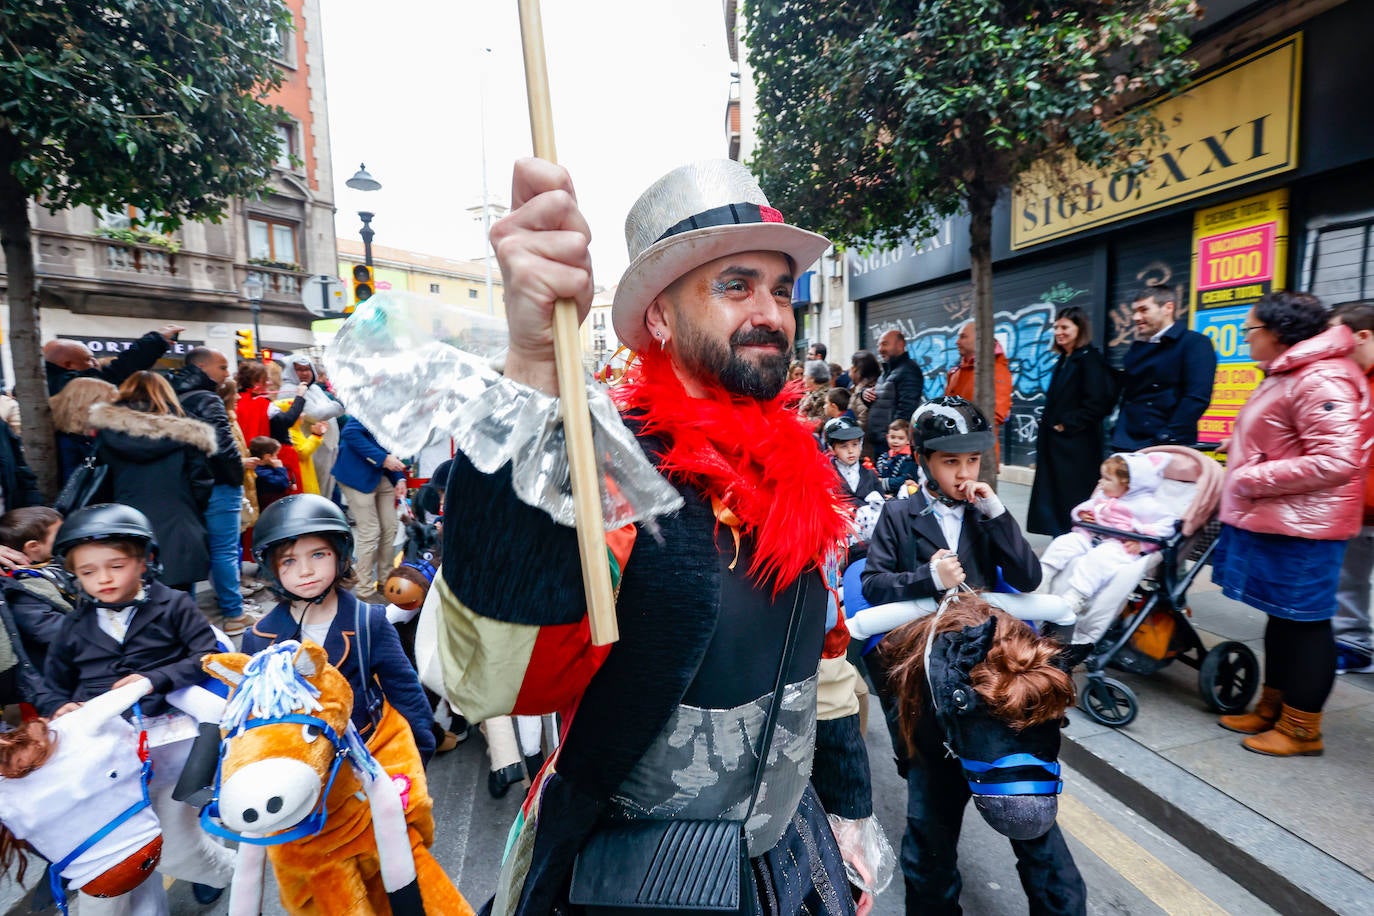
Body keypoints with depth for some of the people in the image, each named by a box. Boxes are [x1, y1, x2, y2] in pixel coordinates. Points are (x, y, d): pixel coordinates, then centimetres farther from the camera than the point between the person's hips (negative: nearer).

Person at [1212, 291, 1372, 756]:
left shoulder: (1322, 381, -18)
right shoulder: (1288, 374, 15)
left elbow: (1335, 463, -25)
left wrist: (1253, 478, -20)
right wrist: (1242, 450, 14)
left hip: (1300, 528, -10)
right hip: (1271, 522, 10)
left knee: (1303, 622, 2)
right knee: (1281, 618, 17)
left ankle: (1302, 728, 16)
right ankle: (1273, 708, 30)